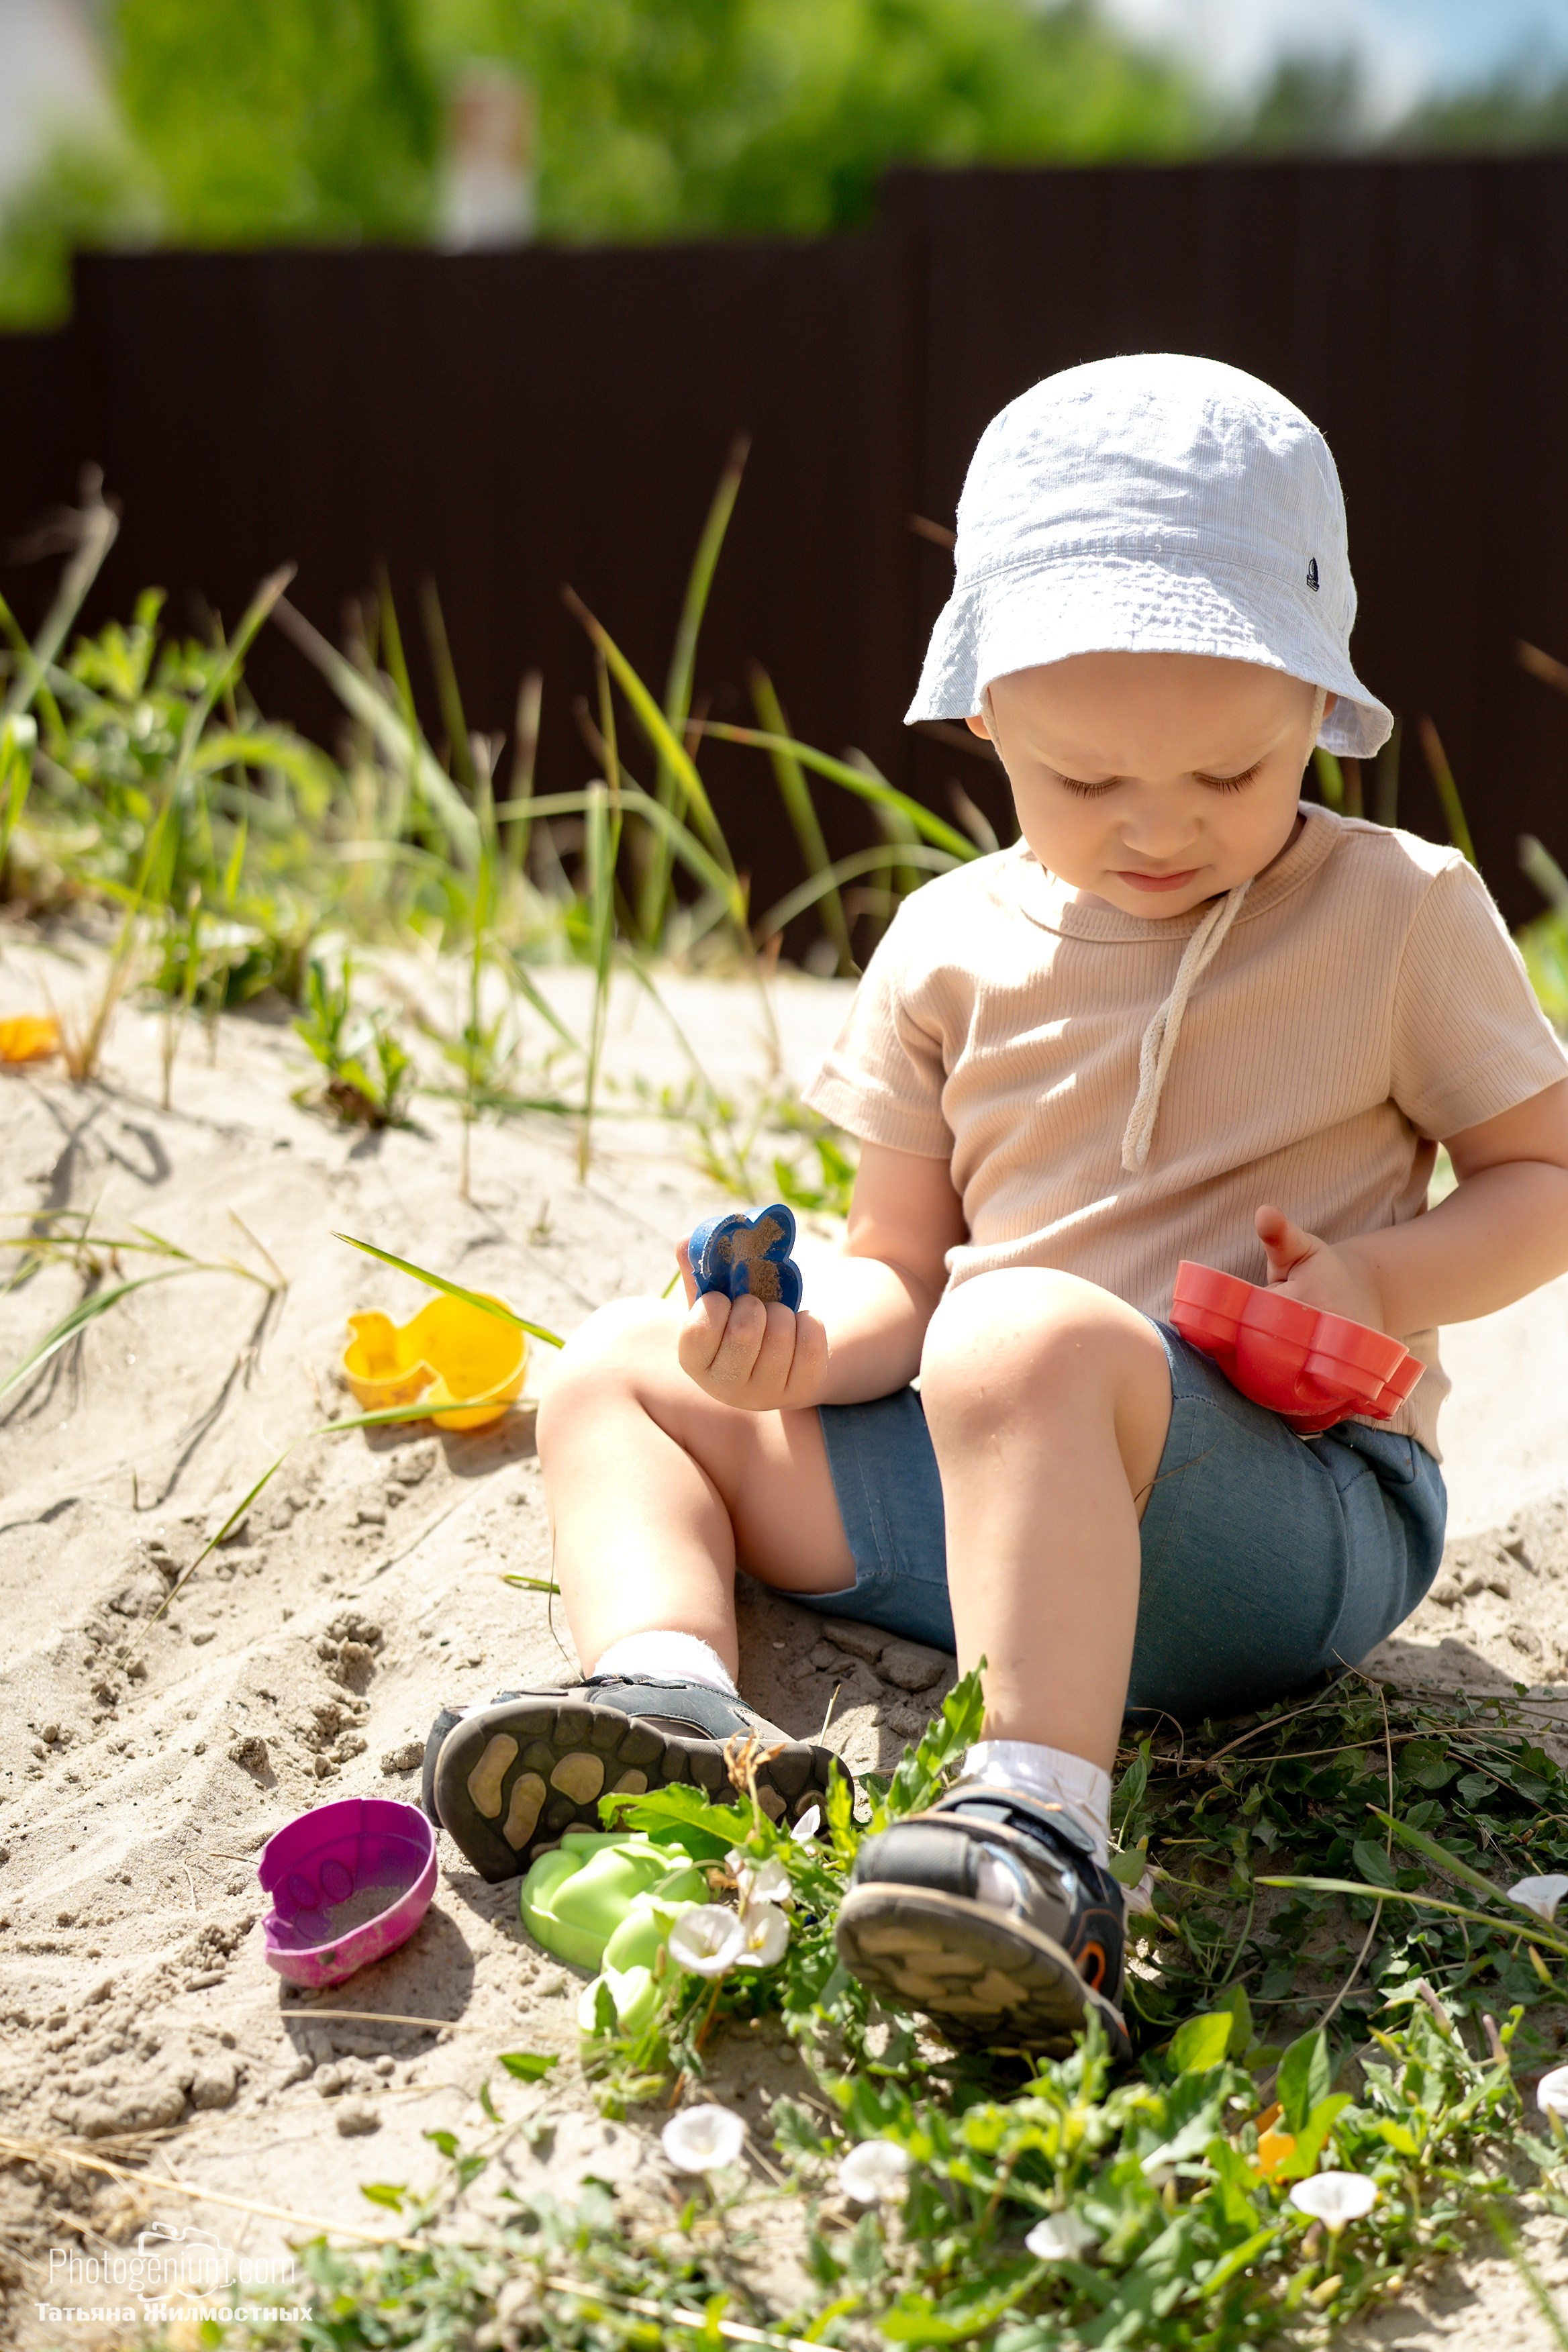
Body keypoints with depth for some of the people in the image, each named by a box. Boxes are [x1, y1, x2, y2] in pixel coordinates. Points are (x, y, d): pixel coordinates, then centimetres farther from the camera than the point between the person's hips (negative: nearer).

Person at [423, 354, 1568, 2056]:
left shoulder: (1400, 912, -1)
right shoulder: (953, 951, 8)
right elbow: (900, 1269, 10)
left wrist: (1378, 1281, -14)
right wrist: (809, 1340, -13)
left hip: (1297, 1501, -5)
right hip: (988, 1493, 6)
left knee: (1029, 1336, -37)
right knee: (619, 1367, 4)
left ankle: (1036, 1826, -46)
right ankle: (670, 1689, -22)